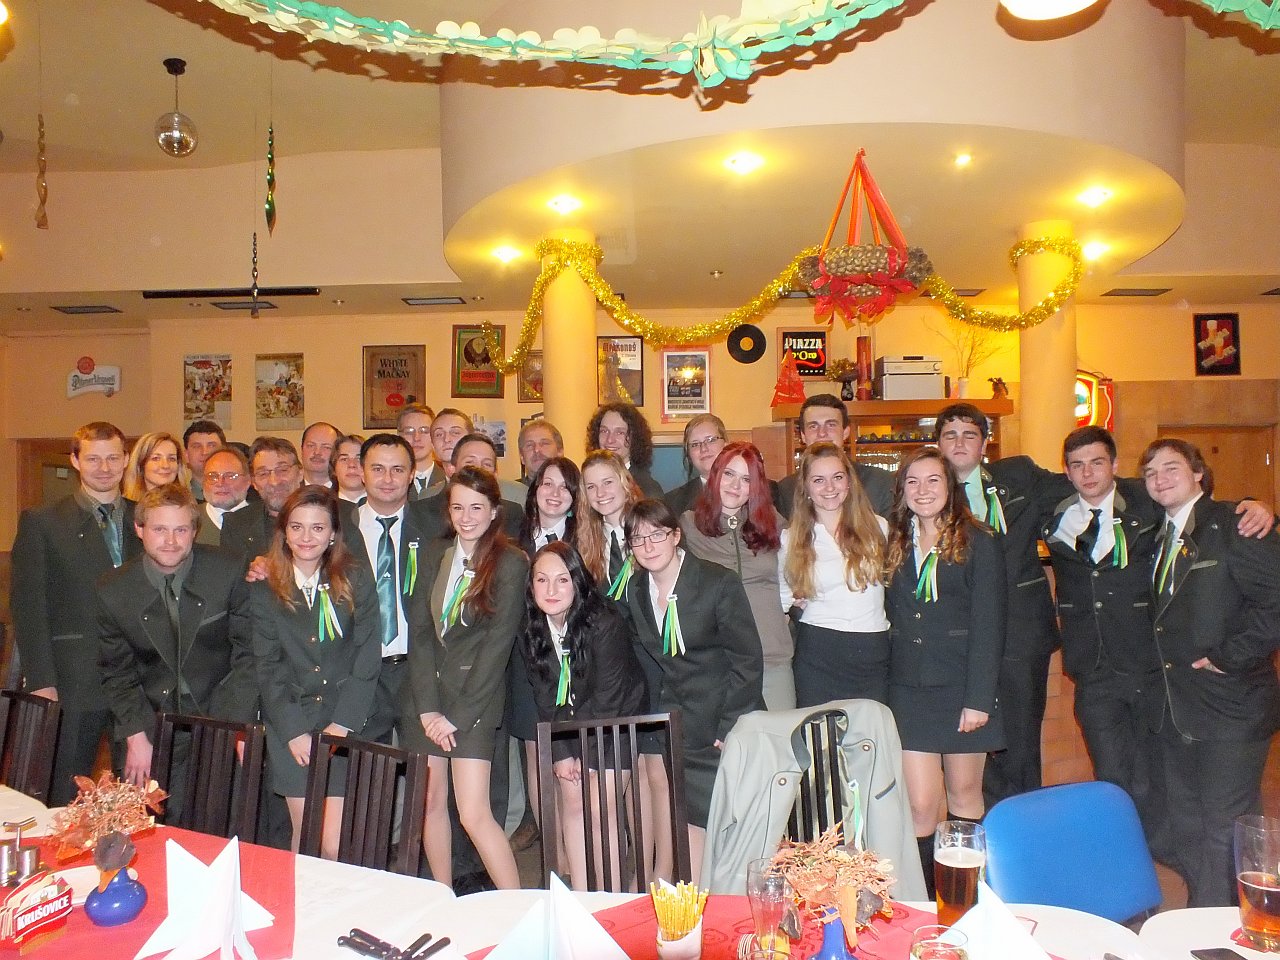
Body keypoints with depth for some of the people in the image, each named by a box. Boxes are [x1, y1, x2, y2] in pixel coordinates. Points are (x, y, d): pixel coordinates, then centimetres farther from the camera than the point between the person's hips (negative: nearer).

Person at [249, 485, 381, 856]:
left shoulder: (356, 582, 1)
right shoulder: (264, 588, 2)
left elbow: (366, 661, -1)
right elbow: (267, 667, 1)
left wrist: (341, 725, -9)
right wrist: (294, 731, -7)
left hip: (347, 726, -1)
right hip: (289, 725, 1)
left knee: (337, 846, -6)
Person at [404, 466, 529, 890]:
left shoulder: (511, 563, -8)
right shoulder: (434, 554, 8)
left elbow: (497, 644, -12)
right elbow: (420, 632, 3)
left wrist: (456, 716, -13)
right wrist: (427, 707, -6)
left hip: (474, 699, -5)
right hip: (425, 698, 5)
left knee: (474, 815, -8)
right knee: (431, 802, 10)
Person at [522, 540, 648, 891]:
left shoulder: (606, 624, -26)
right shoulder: (531, 631, -10)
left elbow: (608, 698, -21)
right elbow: (545, 697, -4)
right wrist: (560, 754, -9)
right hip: (572, 724, 4)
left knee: (600, 808, -9)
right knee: (571, 800, -4)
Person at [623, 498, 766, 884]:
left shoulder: (719, 583, -12)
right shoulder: (635, 591, 4)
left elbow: (747, 661, -11)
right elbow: (648, 663, 9)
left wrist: (727, 730, -13)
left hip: (723, 724, -4)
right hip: (674, 723, 4)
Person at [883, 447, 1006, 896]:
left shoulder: (978, 542, -4)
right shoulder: (895, 544, 9)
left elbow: (988, 626, -8)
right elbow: (892, 618, 9)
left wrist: (979, 698, -13)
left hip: (961, 687, -2)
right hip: (909, 688, 3)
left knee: (963, 795, 11)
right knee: (920, 805, -2)